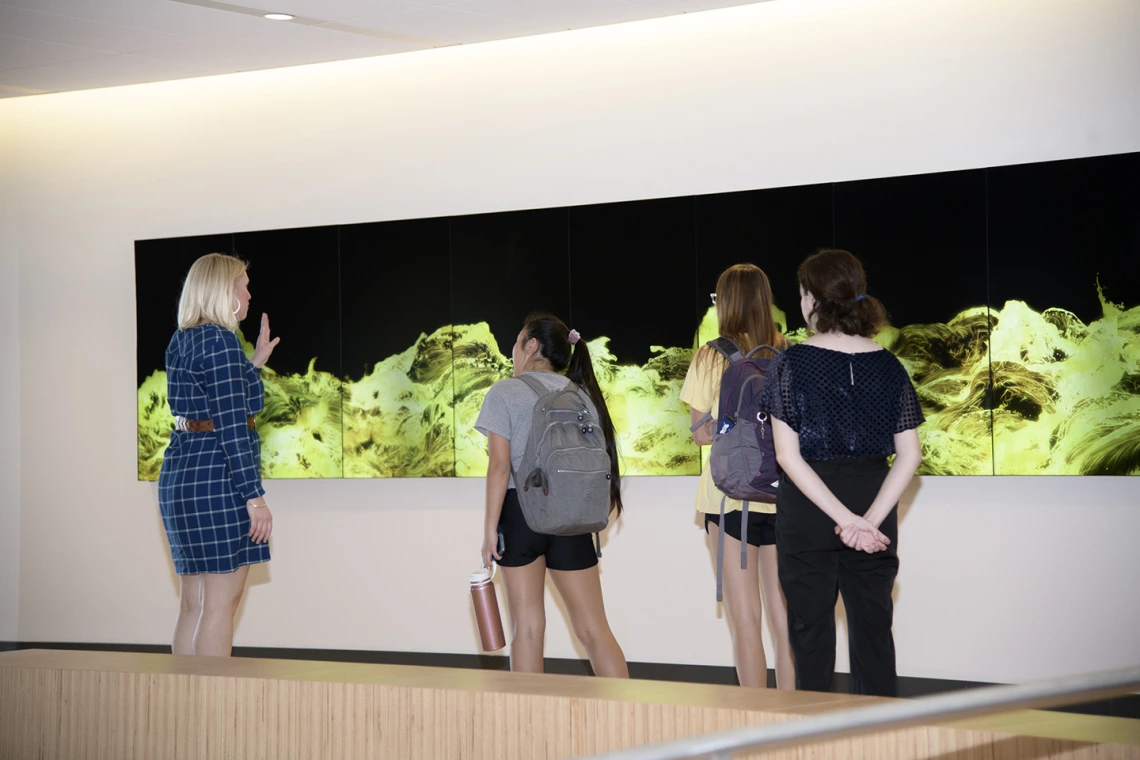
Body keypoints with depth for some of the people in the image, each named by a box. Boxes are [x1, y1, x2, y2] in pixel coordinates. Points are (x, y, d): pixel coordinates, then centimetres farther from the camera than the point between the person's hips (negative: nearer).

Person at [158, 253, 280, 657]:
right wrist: (254, 496, -16)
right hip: (217, 476, -9)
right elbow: (231, 425, -17)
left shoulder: (181, 341, 14)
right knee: (221, 601, -5)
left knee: (194, 601, 12)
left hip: (179, 470, 9)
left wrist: (254, 364, 25)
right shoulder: (220, 341, -13)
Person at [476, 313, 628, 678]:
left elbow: (500, 465, -10)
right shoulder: (582, 395, 11)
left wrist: (490, 528, -9)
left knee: (527, 625, 4)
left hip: (520, 510, -3)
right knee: (593, 627, 4)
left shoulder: (506, 392, -3)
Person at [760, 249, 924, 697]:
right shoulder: (888, 366, 1)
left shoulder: (793, 363, -8)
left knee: (811, 632, 6)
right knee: (873, 631, 10)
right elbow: (910, 454, -4)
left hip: (806, 511, -3)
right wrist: (869, 519, -12)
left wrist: (843, 518, -16)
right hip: (874, 503, 3)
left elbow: (787, 454, -14)